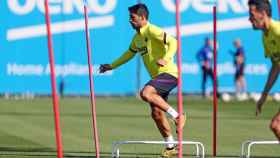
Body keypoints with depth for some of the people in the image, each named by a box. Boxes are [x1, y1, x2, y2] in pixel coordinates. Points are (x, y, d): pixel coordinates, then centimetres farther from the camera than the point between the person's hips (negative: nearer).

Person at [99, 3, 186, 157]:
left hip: (168, 74, -9)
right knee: (156, 113, 8)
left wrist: (166, 59, -38)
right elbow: (130, 53, 32)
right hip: (157, 76, 9)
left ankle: (177, 115, -18)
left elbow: (173, 42, -23)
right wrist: (111, 66, 35)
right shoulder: (137, 37, 15)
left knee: (146, 93, -30)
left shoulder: (152, 31, -13)